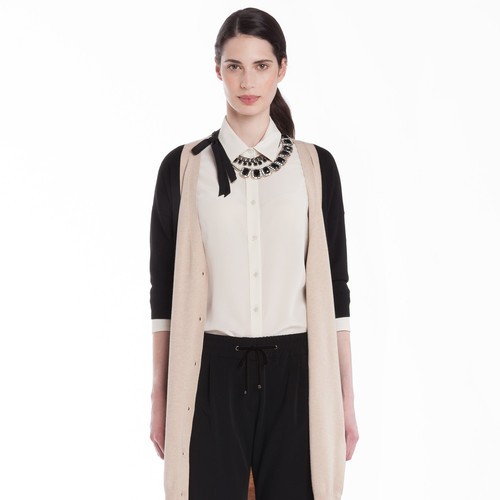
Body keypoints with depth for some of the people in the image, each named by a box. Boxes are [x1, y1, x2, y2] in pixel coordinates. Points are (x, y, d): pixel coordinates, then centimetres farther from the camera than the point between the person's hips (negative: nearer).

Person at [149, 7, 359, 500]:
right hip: (212, 375, 0)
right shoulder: (183, 167, 2)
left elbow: (332, 285, 5)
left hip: (295, 375, 1)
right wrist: (159, 398, 4)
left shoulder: (315, 165, 3)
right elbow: (164, 289, 4)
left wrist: (346, 397, 4)